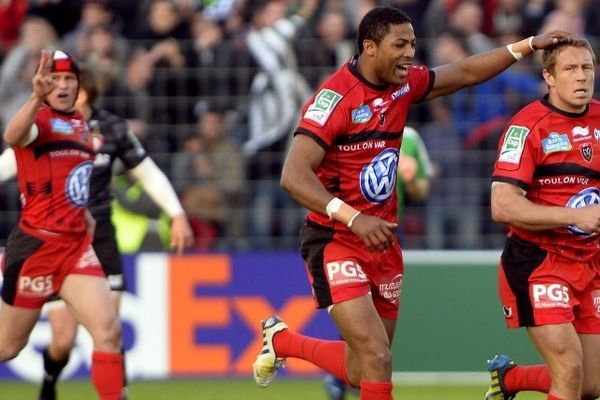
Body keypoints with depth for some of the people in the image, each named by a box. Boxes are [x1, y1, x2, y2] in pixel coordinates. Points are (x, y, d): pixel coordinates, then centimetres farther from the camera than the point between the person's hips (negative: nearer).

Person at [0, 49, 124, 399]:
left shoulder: (80, 123, 12)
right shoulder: (39, 120, -10)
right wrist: (36, 98, -54)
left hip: (76, 245, 6)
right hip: (36, 244, -6)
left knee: (109, 331, -9)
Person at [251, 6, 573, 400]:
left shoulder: (403, 84, 3)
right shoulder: (336, 97, -19)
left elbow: (465, 73, 20)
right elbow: (294, 176, -26)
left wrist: (529, 45, 15)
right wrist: (353, 218, -37)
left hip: (381, 239, 7)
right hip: (336, 240, -7)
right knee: (377, 357, -19)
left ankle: (281, 340, 38)